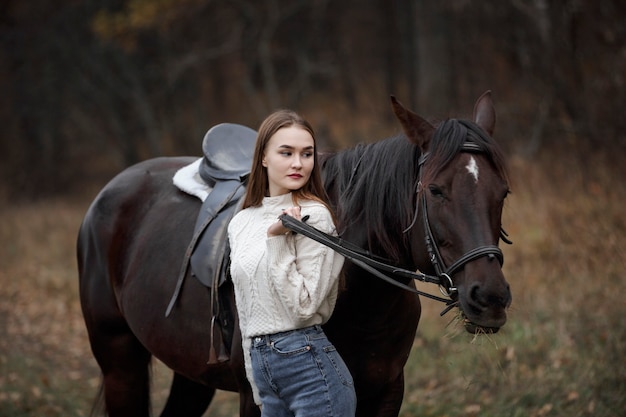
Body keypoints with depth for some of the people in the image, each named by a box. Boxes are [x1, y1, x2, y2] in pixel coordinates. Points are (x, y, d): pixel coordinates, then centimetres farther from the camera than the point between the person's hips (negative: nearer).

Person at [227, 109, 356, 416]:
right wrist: (259, 390, 18)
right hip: (263, 367, 7)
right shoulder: (241, 224, 12)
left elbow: (304, 307, -12)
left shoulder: (314, 215, -7)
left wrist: (277, 240, -15)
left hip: (312, 367, -6)